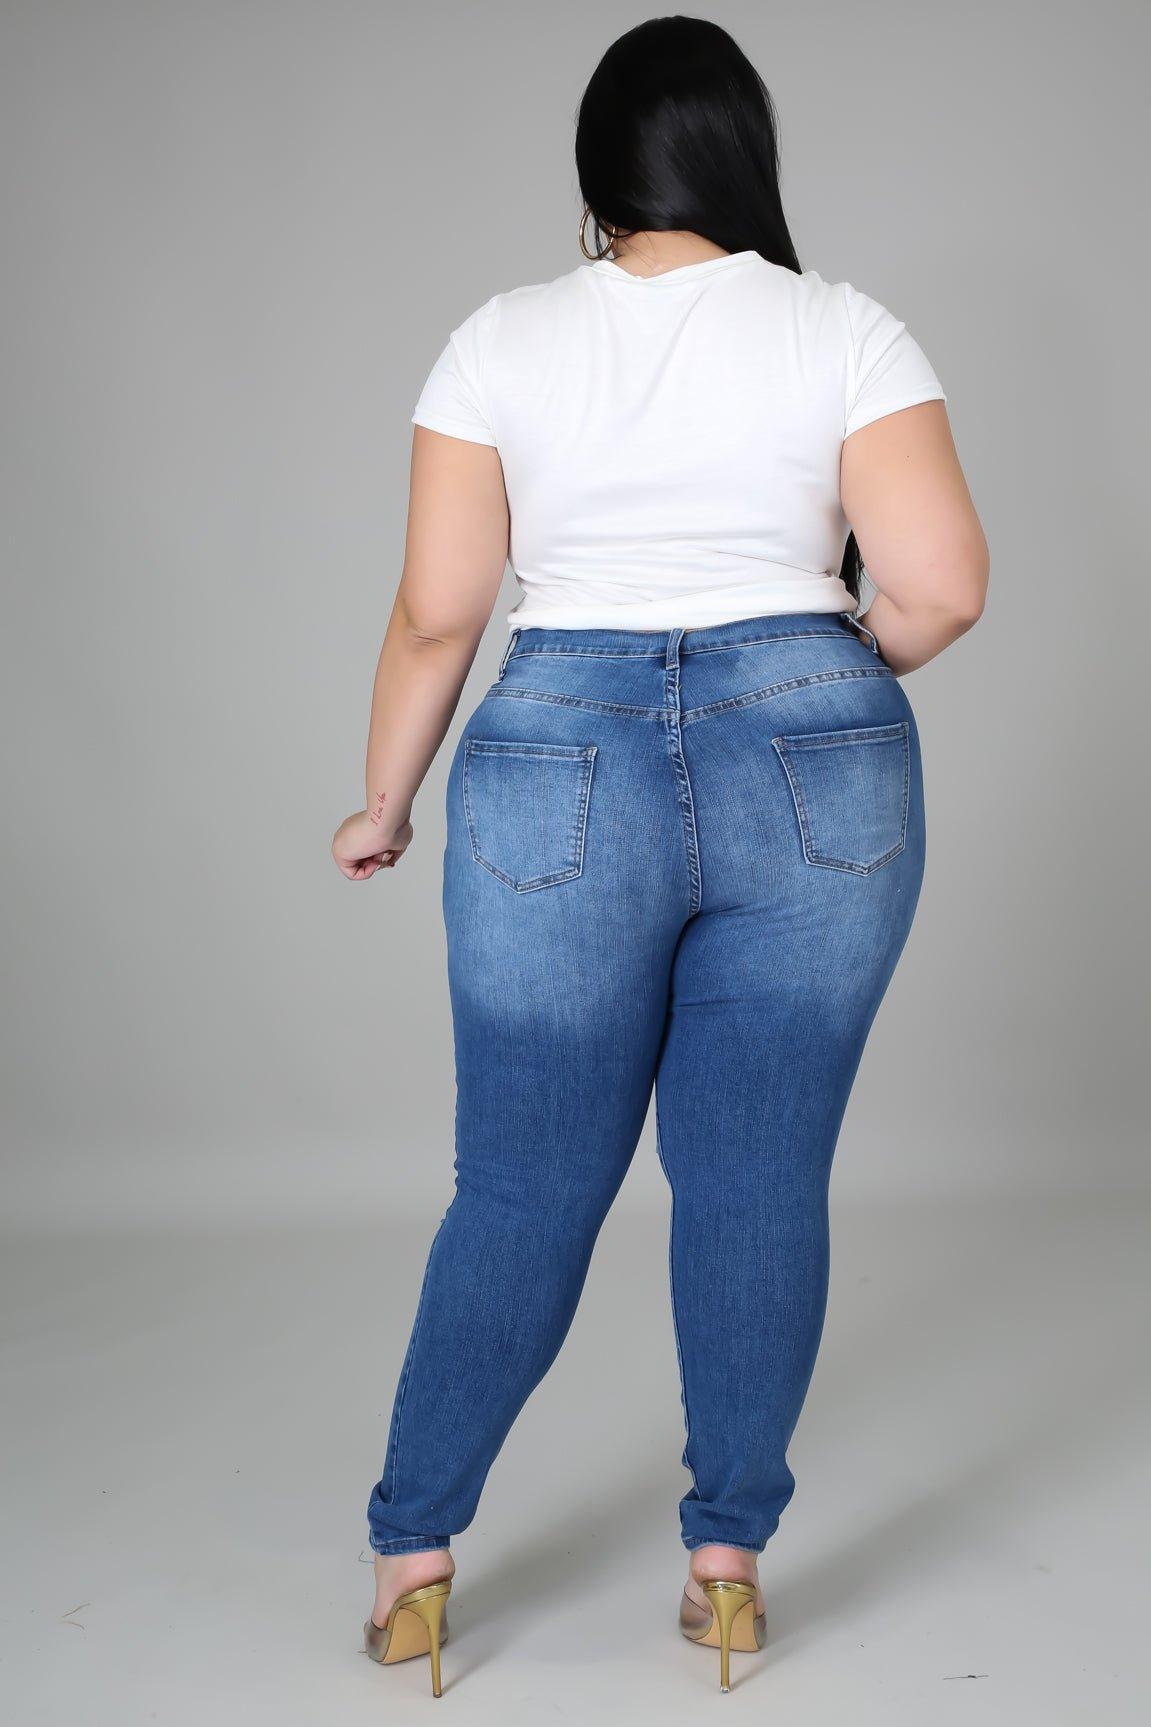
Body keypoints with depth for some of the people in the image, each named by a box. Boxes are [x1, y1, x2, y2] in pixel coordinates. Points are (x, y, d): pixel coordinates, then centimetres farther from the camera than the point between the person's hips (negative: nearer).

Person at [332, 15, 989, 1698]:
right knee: (762, 1183, 9)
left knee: (524, 1189, 10)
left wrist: (385, 801, 12)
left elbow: (436, 608, 0)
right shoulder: (848, 331, 0)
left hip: (562, 769, 1)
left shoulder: (502, 342, 2)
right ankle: (730, 1561, 19)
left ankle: (411, 1556, 20)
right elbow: (943, 584, -7)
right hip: (811, 770, 0)